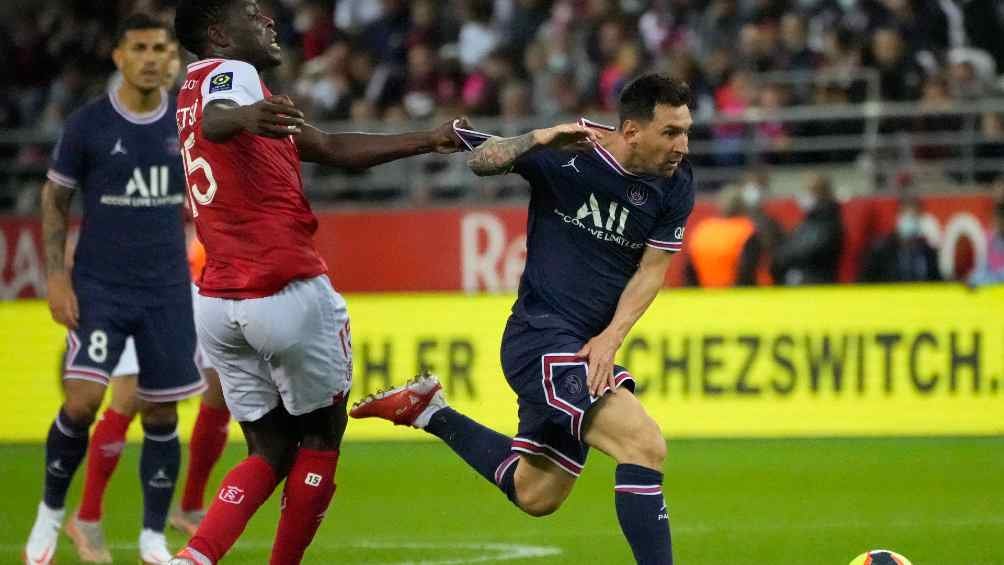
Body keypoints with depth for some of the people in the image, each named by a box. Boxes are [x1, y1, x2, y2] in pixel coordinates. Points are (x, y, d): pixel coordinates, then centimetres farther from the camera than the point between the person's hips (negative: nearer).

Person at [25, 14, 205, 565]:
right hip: (99, 288, -3)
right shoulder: (87, 125, -5)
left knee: (161, 415, 3)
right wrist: (56, 278, -6)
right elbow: (54, 201, 3)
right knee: (81, 403, -15)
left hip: (167, 291, 3)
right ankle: (50, 512, 8)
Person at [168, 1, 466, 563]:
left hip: (216, 303, 8)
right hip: (289, 295, -8)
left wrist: (427, 141, 24)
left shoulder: (193, 91, 22)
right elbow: (214, 119, -33)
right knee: (321, 439, 10)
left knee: (269, 453, 12)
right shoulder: (230, 73, -6)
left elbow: (332, 149, 24)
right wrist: (244, 116, -56)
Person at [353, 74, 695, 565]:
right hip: (540, 336, -7)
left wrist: (610, 338, -13)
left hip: (586, 347, 7)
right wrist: (538, 139, -30)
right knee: (645, 444, -24)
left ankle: (429, 412, 32)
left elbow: (652, 269, 1)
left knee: (535, 495, 18)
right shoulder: (566, 153, -13)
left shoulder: (675, 184, -2)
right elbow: (480, 162, -10)